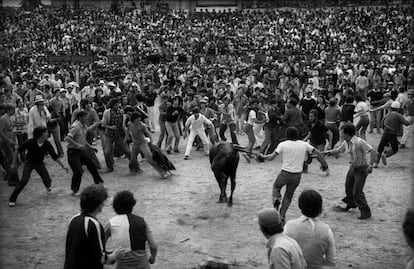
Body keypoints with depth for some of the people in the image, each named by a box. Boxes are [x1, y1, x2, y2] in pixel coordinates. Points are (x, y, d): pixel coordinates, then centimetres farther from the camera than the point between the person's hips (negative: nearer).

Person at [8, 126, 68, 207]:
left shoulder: (47, 144, -16)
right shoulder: (30, 142, -25)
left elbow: (55, 156, -8)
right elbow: (19, 150, -10)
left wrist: (62, 166, -9)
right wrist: (15, 162, -6)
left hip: (40, 163, 3)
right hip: (29, 163, -2)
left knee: (47, 180, -7)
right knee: (24, 181, -18)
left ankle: (48, 185, 34)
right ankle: (12, 199, -6)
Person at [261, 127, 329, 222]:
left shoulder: (283, 144, -7)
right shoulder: (304, 144, 2)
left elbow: (272, 157, -9)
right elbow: (318, 153, 4)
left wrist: (263, 156, 9)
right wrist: (325, 165, 12)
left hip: (285, 173, -2)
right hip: (297, 175, 3)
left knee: (276, 187, 25)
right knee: (288, 196, 17)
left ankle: (276, 199, -3)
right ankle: (282, 216, 13)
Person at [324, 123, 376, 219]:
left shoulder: (359, 142, -26)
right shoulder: (346, 143, 0)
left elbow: (372, 151, -30)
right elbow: (338, 150, 19)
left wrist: (370, 165, -35)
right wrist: (328, 152, 6)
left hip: (361, 169, -8)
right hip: (353, 167, 9)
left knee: (357, 192, -10)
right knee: (348, 187, 21)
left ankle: (366, 212, 3)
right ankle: (351, 204, 45)